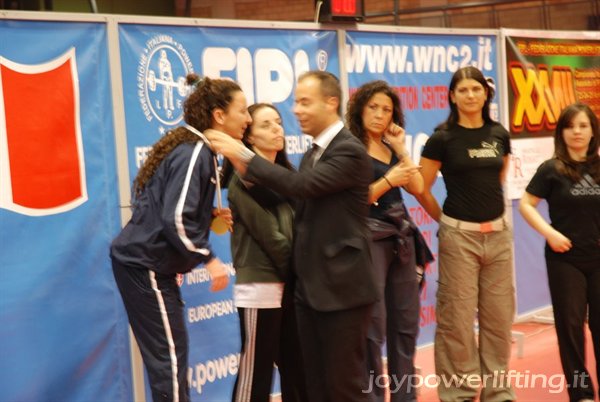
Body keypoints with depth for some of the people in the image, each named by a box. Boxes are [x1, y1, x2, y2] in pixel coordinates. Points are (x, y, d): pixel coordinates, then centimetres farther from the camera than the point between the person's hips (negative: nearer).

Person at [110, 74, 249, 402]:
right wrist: (209, 259, -18)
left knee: (169, 352, 15)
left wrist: (212, 215, 7)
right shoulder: (194, 153, -18)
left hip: (145, 261, 10)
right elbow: (176, 219, -26)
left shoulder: (193, 148, 12)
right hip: (145, 264, -10)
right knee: (169, 354, -4)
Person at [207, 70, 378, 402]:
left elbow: (300, 186, -26)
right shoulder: (314, 152, 14)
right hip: (310, 286, 9)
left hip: (342, 287, -9)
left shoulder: (350, 151, -14)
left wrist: (243, 155, -23)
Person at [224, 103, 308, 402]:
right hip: (260, 284, -7)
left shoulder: (284, 172, 15)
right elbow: (268, 234, -14)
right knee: (256, 369, -2)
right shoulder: (244, 179, -8)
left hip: (289, 283, 7)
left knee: (296, 367, 10)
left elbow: (297, 226, 12)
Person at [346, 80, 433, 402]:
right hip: (370, 239, -7)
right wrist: (388, 181, -17)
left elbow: (417, 188, 5)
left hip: (401, 237, 8)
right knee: (373, 328, -6)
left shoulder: (391, 149, 15)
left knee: (406, 323, 12)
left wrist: (401, 149, 1)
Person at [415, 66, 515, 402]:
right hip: (459, 236, -4)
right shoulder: (442, 138, -7)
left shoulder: (499, 135, 7)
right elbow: (422, 189, -2)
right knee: (458, 318, 0)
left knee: (499, 316, 9)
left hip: (498, 234, 5)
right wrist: (447, 220, 6)